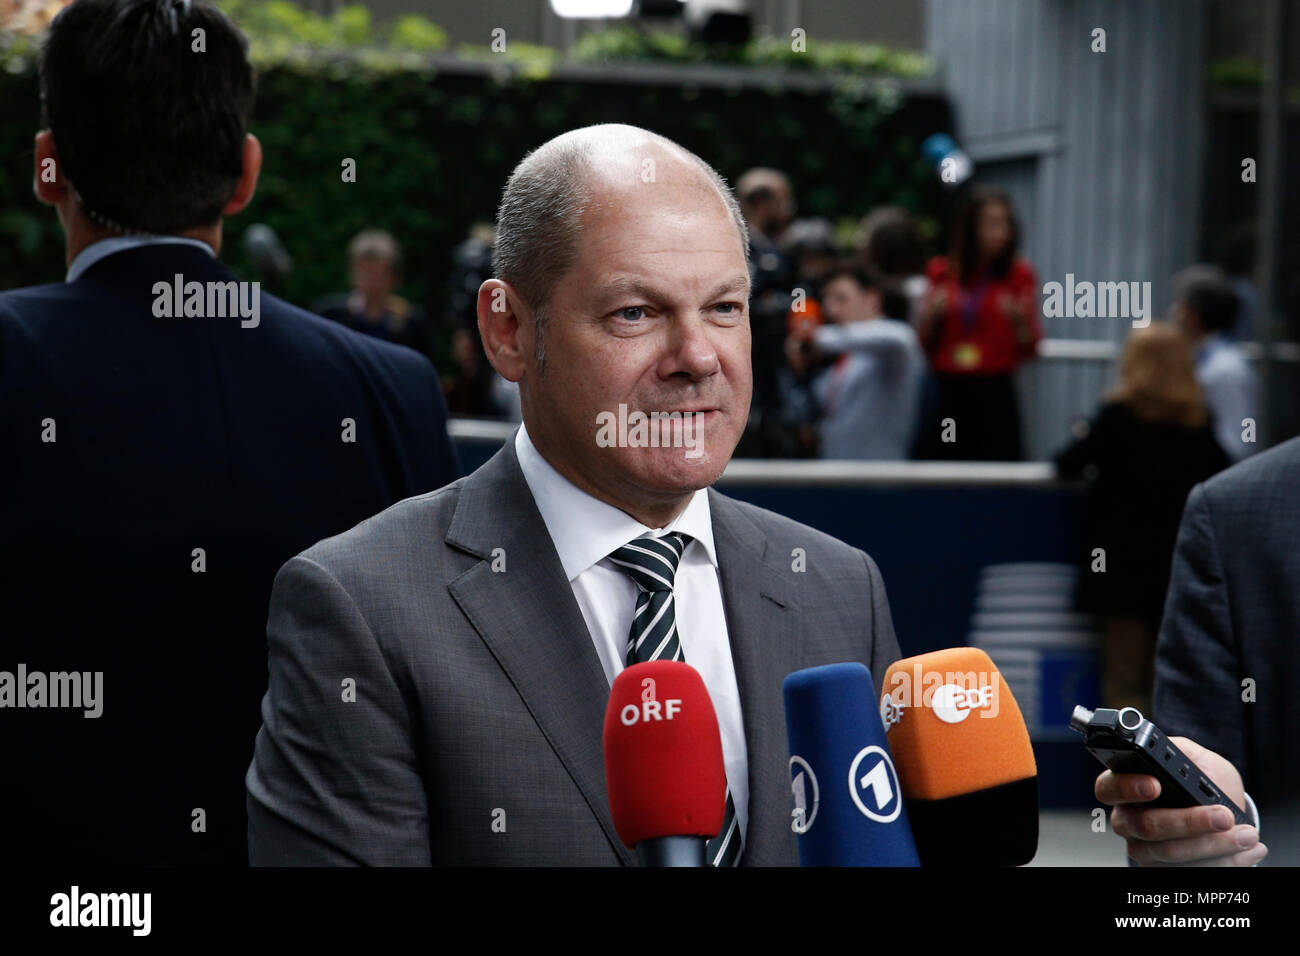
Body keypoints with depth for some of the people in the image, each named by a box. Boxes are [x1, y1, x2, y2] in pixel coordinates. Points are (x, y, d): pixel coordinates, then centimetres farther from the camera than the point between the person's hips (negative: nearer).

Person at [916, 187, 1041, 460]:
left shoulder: (1019, 274, 2)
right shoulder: (941, 272, 7)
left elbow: (1030, 349, 3)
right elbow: (924, 343, 13)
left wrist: (1019, 320, -16)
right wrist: (932, 316, -6)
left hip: (993, 394, -2)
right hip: (944, 393, 2)